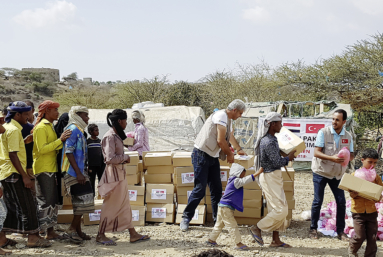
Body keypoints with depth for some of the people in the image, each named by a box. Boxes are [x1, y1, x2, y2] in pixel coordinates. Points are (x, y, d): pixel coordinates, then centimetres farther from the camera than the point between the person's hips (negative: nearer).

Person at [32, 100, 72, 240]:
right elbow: (42, 149, -22)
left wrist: (64, 141, 10)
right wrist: (60, 140, -23)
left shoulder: (49, 126, 19)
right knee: (45, 201, -10)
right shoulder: (41, 127, -12)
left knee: (54, 201, 11)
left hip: (51, 168, 10)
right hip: (43, 170, -10)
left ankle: (50, 231, 17)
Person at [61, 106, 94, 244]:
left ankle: (78, 231, 17)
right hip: (74, 172, -10)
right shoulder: (73, 129, -12)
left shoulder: (79, 130, 19)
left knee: (80, 202, 11)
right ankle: (71, 230, -7)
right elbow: (68, 152, -19)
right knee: (84, 200, -12)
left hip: (80, 171, 10)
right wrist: (78, 172, -22)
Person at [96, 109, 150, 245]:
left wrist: (124, 159, 6)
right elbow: (110, 158, -25)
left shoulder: (116, 135, 12)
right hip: (113, 174, -10)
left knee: (125, 205, 12)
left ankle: (133, 234, 18)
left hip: (120, 173, 10)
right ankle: (101, 235, 9)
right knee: (111, 206, -1)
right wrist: (125, 157, -12)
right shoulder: (110, 137, -18)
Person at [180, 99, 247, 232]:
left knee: (217, 189, 7)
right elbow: (220, 141, -19)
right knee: (200, 189, -9)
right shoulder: (221, 116, -16)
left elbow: (230, 136, 36)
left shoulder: (228, 119, 16)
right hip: (202, 155, -9)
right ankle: (186, 218, 1)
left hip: (213, 157, 9)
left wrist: (239, 149, 48)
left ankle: (218, 219, 15)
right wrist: (229, 154, -4)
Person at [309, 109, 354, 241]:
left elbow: (351, 155, 4)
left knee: (341, 202, 2)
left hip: (337, 174, 4)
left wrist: (348, 157, -21)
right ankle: (313, 229, 16)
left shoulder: (348, 136, 0)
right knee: (317, 201, 1)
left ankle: (340, 231, 14)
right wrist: (332, 158, -32)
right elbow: (316, 152, -18)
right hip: (321, 172, -4)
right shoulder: (323, 132, -13)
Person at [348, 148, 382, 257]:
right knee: (360, 236, -3)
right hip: (358, 210, -3)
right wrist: (354, 193, -27)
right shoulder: (355, 175, -4)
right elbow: (352, 194, -5)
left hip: (371, 210, 3)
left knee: (372, 237, 2)